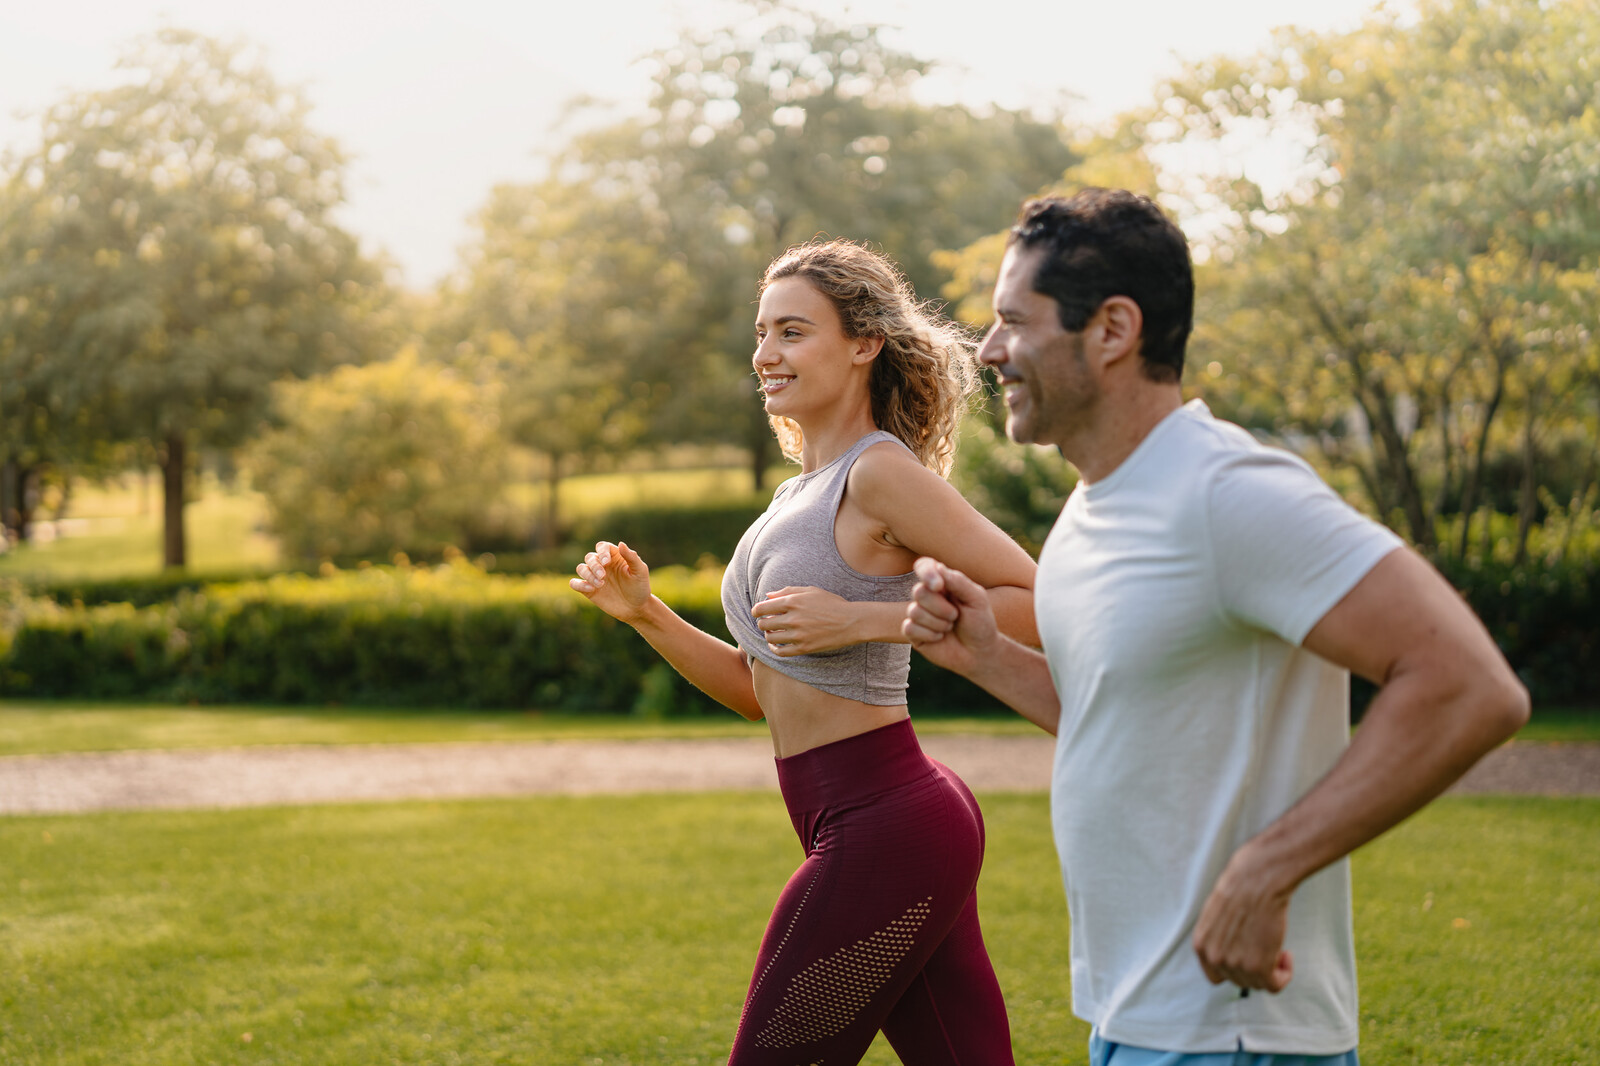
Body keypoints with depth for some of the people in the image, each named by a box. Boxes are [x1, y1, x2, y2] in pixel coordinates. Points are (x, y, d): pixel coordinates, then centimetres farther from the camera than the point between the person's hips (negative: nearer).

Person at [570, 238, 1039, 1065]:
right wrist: (644, 613, 9)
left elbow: (1038, 605, -18)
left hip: (884, 832, -9)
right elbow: (759, 690, 20)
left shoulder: (881, 472, -12)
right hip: (900, 830, 9)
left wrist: (862, 620, -21)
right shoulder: (801, 494, 16)